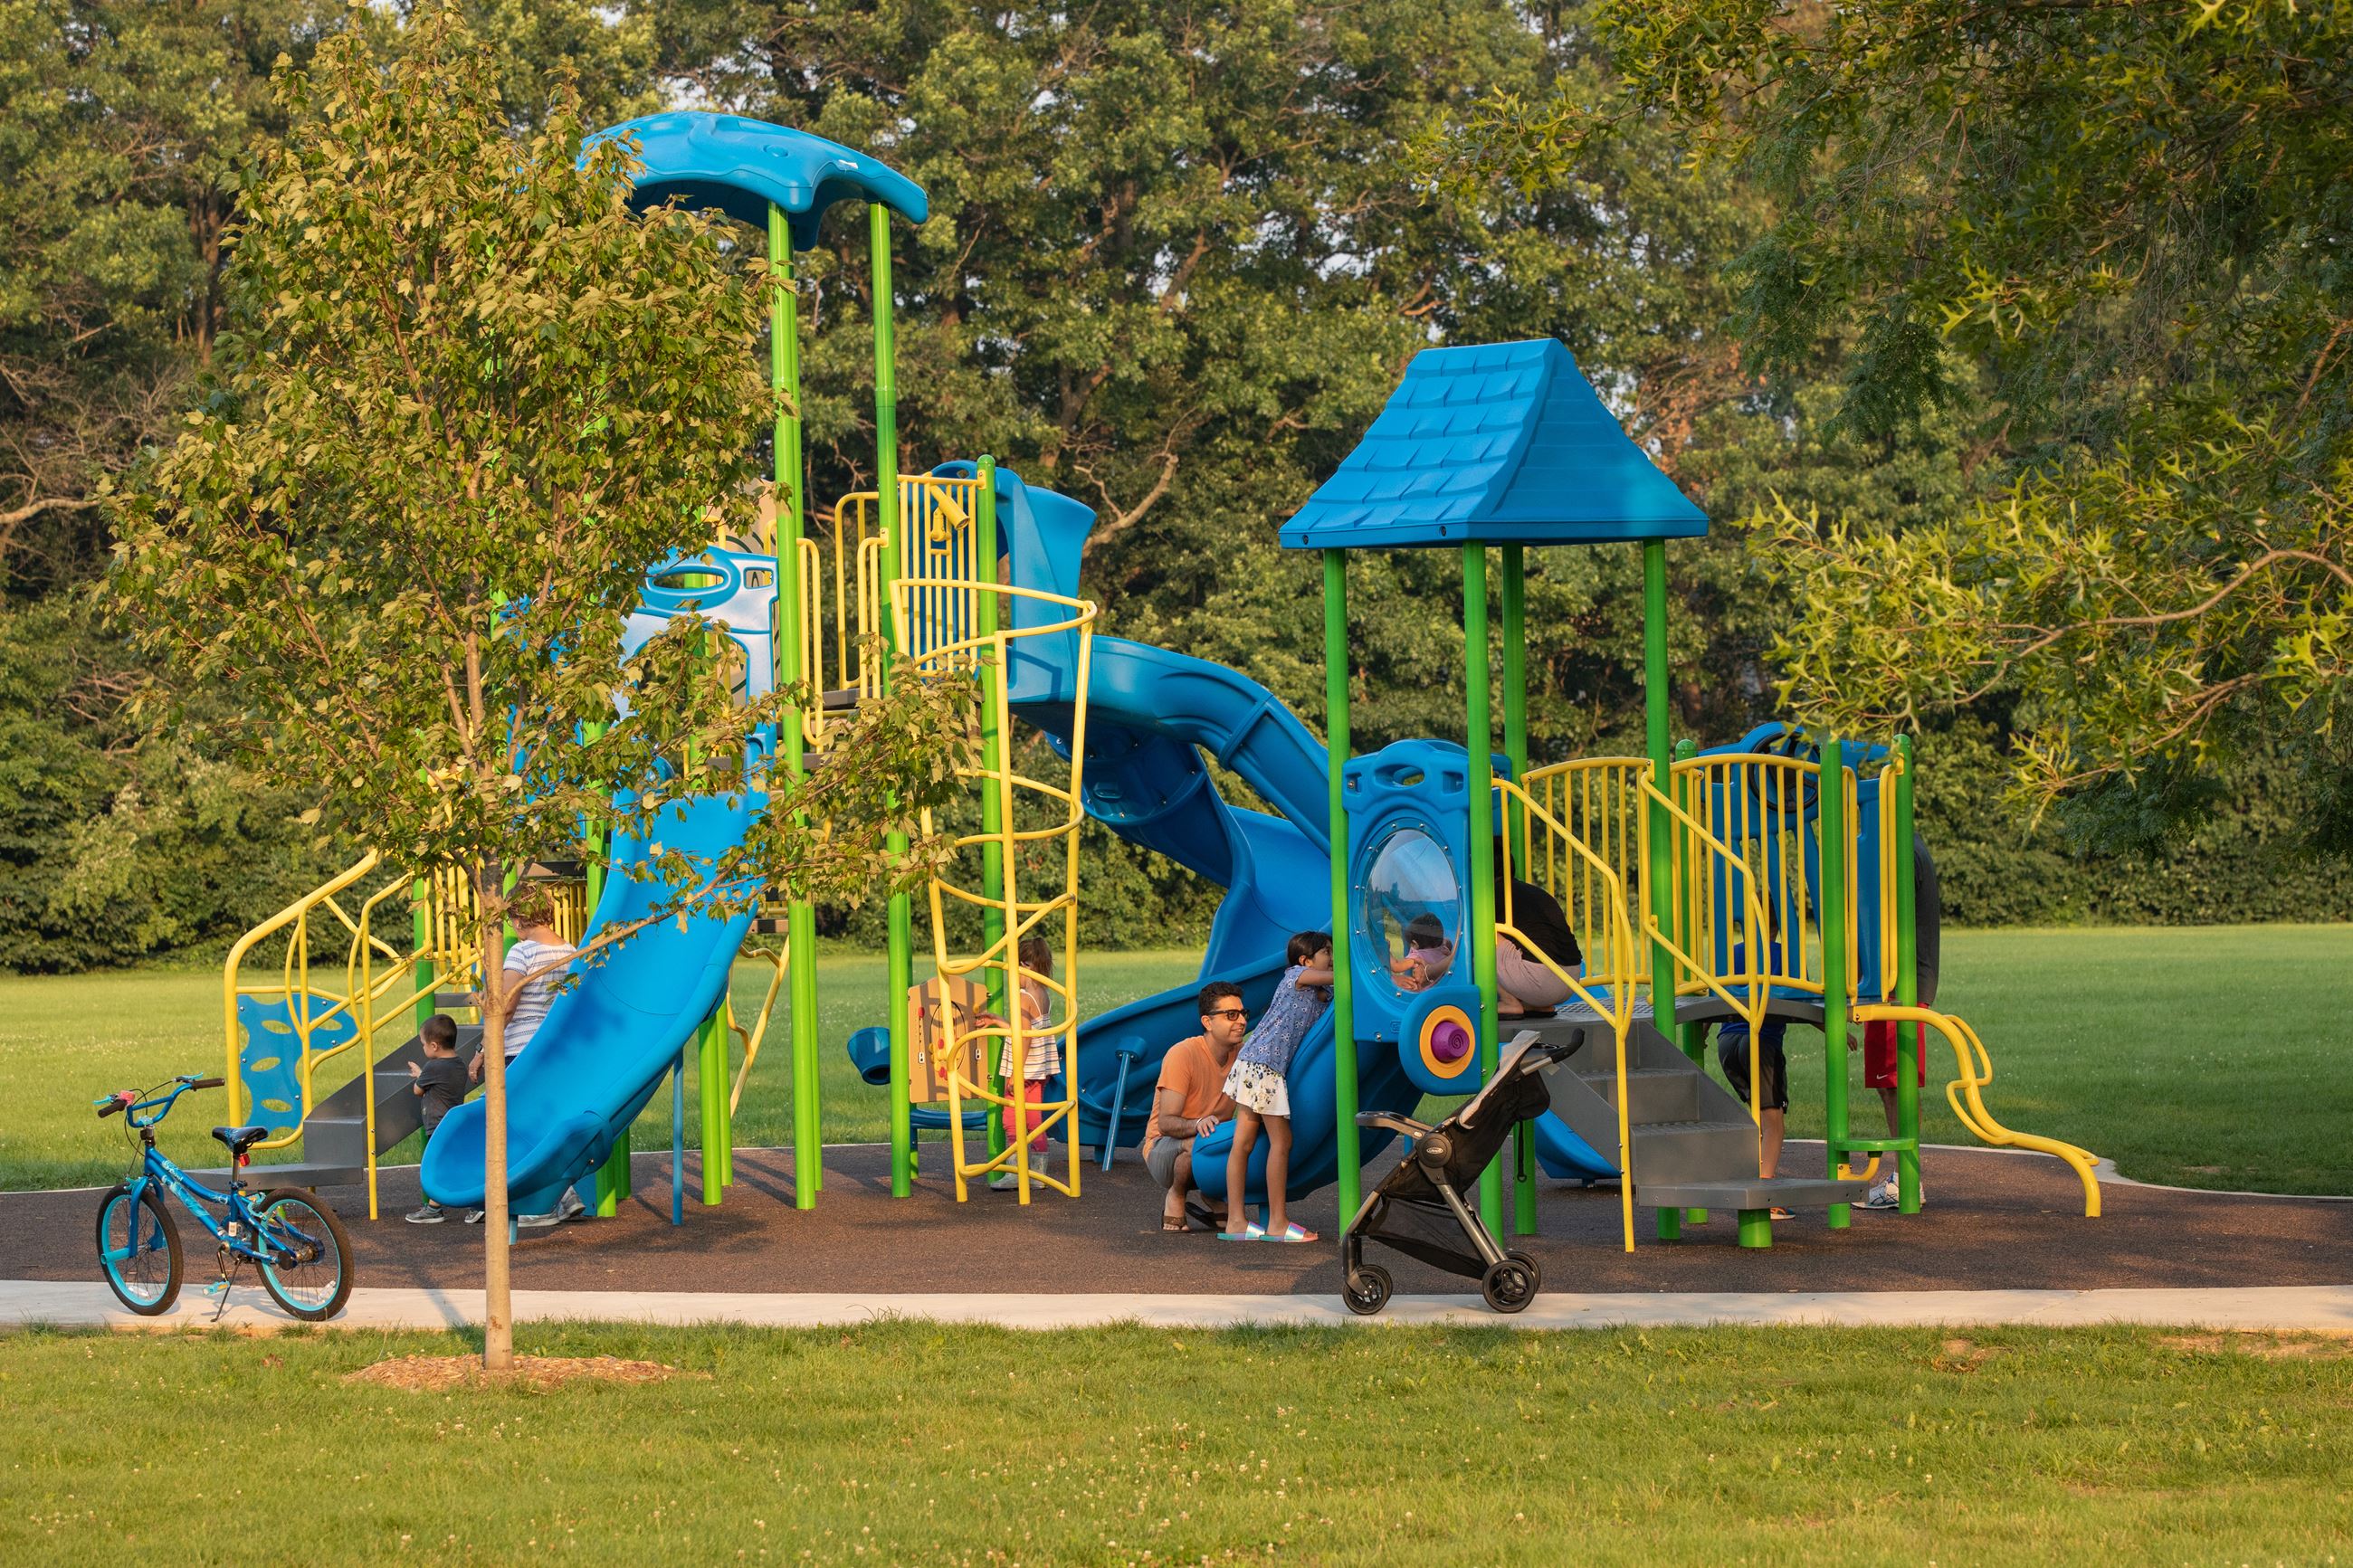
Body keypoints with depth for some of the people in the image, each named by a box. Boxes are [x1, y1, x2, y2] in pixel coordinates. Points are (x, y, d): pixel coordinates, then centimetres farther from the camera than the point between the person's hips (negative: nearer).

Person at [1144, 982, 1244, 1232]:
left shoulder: (1242, 1053, -1)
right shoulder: (1183, 1054, -20)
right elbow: (1165, 1122, -25)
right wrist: (1198, 1124, -46)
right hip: (1163, 1149, -6)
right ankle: (1175, 1198, -8)